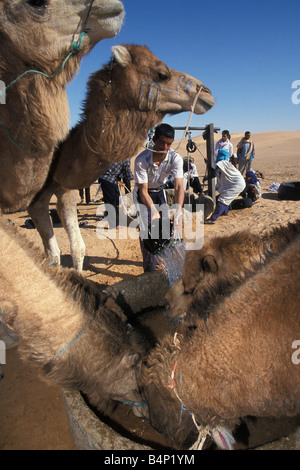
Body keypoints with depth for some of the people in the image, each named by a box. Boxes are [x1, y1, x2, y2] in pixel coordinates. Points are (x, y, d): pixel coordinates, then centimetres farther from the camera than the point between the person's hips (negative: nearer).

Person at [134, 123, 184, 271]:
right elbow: (143, 191, -32)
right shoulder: (141, 160, -33)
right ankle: (150, 268, -1)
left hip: (160, 191, 3)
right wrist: (154, 211, -46)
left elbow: (179, 186, -34)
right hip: (143, 194, -3)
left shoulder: (175, 158, -25)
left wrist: (178, 210, -50)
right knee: (146, 229, -11)